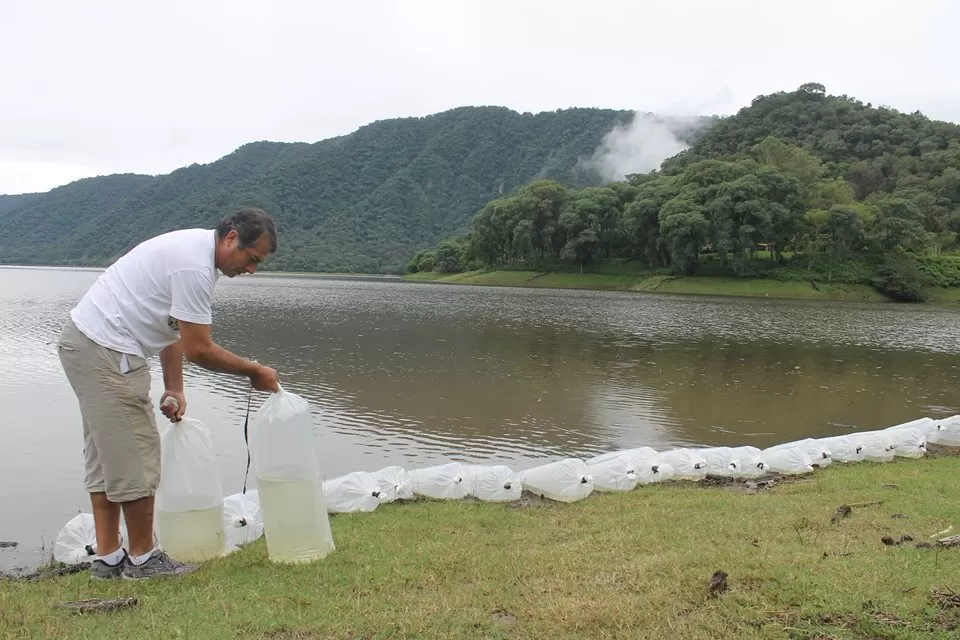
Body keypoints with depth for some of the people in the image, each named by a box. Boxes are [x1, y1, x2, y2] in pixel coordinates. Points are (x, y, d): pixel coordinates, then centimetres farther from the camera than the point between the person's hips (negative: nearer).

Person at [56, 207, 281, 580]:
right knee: (135, 457, -2)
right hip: (107, 352, -11)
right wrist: (254, 372, -6)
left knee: (108, 456, 15)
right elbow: (198, 350, -19)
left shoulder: (194, 248, 12)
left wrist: (174, 388, 14)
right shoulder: (195, 268, -21)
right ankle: (142, 559, 11)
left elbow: (173, 326, 16)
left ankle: (108, 558, 24)